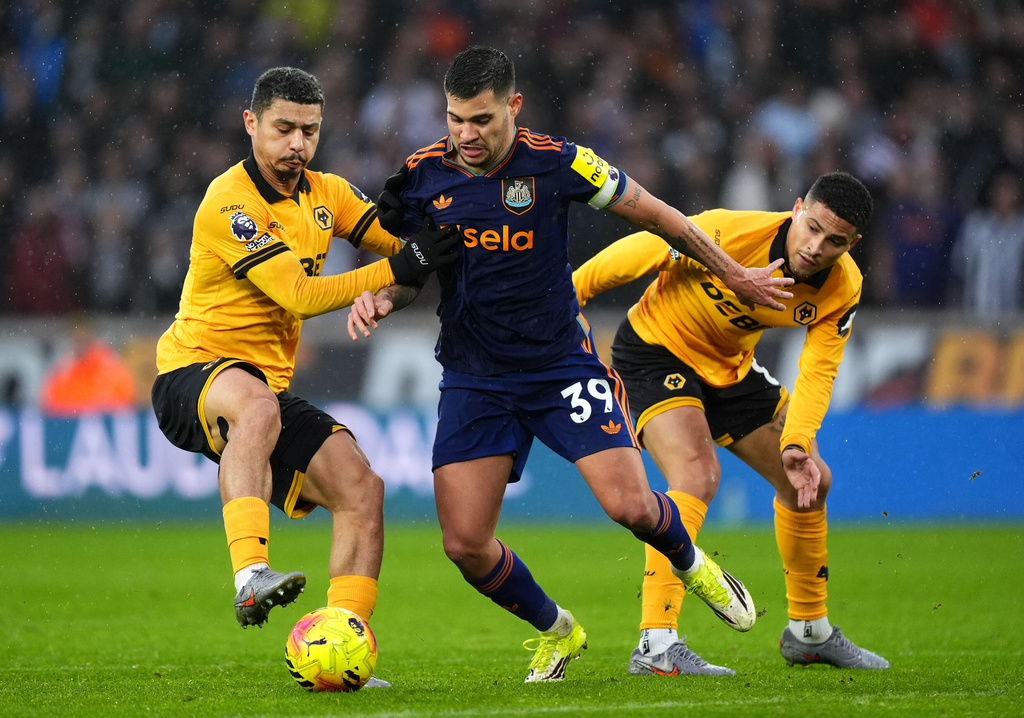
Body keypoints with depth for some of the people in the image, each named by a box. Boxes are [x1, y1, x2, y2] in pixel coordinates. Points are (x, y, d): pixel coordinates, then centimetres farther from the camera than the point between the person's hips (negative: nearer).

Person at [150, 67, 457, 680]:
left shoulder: (326, 193, 11)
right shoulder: (231, 203, -14)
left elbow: (405, 245, 13)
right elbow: (302, 295, -20)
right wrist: (396, 270, -24)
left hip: (269, 388, 7)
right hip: (192, 374, -7)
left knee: (362, 487, -11)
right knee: (255, 403, -42)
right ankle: (251, 575, -52)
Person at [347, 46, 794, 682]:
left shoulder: (555, 163, -13)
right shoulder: (422, 176, -5)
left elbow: (654, 214, 0)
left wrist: (734, 275, 9)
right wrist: (379, 299, -14)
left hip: (563, 365, -2)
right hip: (473, 381, 2)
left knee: (630, 505, -16)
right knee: (465, 544, -10)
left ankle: (690, 562, 22)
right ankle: (556, 631, 19)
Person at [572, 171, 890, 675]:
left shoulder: (842, 288, -16)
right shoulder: (728, 234, -33)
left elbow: (818, 369, -12)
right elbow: (633, 253, -22)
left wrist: (796, 443, -27)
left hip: (730, 367, 7)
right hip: (657, 353, -7)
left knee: (811, 482, 10)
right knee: (697, 474, -28)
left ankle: (809, 633, 30)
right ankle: (656, 644, -32)